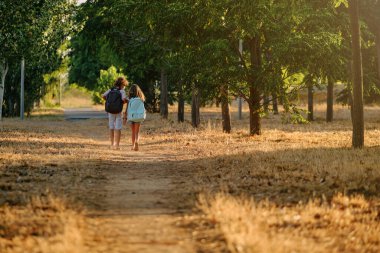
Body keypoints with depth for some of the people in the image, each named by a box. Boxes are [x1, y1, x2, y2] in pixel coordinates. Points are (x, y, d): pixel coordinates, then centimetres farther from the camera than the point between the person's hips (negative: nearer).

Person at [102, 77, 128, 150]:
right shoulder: (122, 91, -7)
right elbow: (124, 99, -24)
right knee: (118, 129, 3)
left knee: (111, 128, 12)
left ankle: (112, 144, 12)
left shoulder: (110, 90, 6)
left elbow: (103, 96, -8)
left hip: (110, 111, 4)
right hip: (118, 112, -4)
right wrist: (125, 102, -1)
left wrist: (109, 101, 7)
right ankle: (117, 145, 0)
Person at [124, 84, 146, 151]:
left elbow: (126, 109, -5)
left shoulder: (129, 99, -4)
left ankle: (133, 145, 16)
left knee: (133, 132, 16)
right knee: (137, 132, 3)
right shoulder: (141, 99, -2)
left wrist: (125, 118, 1)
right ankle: (136, 142, -24)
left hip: (130, 117, 1)